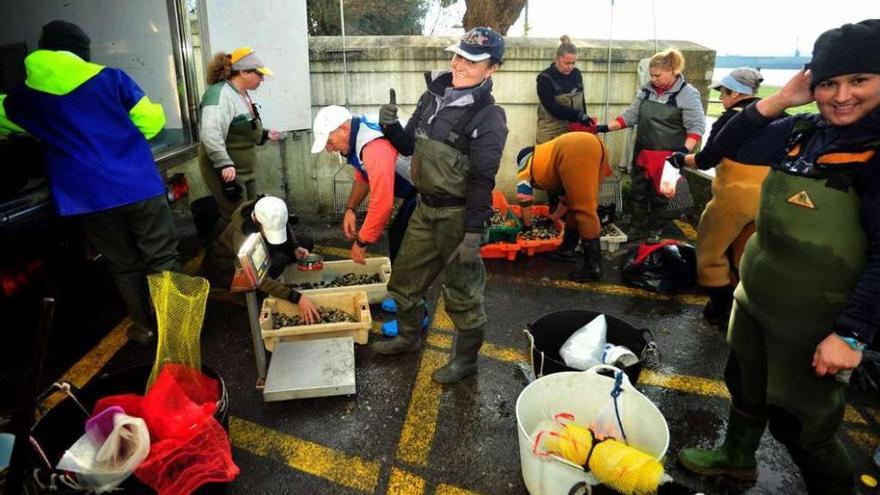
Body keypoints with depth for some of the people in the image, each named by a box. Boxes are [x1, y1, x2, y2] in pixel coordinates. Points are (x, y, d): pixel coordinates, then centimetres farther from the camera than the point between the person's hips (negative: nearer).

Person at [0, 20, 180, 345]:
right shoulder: (111, 78, 1)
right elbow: (151, 120, 4)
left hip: (88, 197, 2)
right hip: (139, 185, -1)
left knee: (124, 267, 13)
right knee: (162, 258, 8)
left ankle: (145, 328, 24)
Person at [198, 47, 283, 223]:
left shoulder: (243, 94, 12)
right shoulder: (220, 94, -21)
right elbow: (210, 134, -33)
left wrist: (265, 135, 17)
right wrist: (224, 164, -41)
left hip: (245, 170, 10)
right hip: (226, 172, -10)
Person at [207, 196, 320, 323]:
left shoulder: (269, 216, -23)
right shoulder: (242, 235, -40)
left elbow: (286, 229, 2)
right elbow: (260, 279, -43)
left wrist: (295, 247, -18)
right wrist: (297, 298, -50)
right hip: (226, 267, -6)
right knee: (278, 261, -34)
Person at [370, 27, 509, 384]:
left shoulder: (488, 117, -15)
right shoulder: (432, 96, 6)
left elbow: (482, 181, -18)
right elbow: (408, 146, 15)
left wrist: (473, 234, -20)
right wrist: (390, 127, -6)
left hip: (458, 215, -7)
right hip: (425, 208, 7)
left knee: (463, 292, 8)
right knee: (405, 278, 19)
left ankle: (466, 359, 29)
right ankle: (408, 337, 44)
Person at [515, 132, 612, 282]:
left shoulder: (525, 168, 26)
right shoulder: (547, 156, 42)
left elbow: (525, 202, 27)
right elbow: (568, 195, 43)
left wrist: (527, 228, 40)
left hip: (576, 153, -8)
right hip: (596, 145, 8)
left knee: (584, 209, -5)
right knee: (585, 205, 21)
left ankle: (594, 266, -3)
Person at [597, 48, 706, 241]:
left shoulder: (687, 94, -11)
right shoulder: (647, 90, 4)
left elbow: (697, 126, -12)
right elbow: (631, 116, 8)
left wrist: (685, 151, -26)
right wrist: (607, 127, -3)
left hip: (666, 156, -5)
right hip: (642, 153, 5)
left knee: (660, 195, 8)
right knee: (638, 192, 11)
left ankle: (655, 231, 26)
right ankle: (636, 229, 26)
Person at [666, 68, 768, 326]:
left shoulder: (732, 118, -10)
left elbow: (706, 160, -11)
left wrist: (681, 159, 5)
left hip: (735, 195, -7)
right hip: (767, 198, 7)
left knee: (711, 250, 10)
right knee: (745, 255, 21)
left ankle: (721, 309, 14)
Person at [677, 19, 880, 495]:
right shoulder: (805, 131, 0)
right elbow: (729, 145, 4)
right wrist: (780, 100, -10)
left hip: (814, 321, -7)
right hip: (755, 296, 7)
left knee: (798, 419, 9)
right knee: (743, 383, 24)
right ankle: (737, 455, 50)